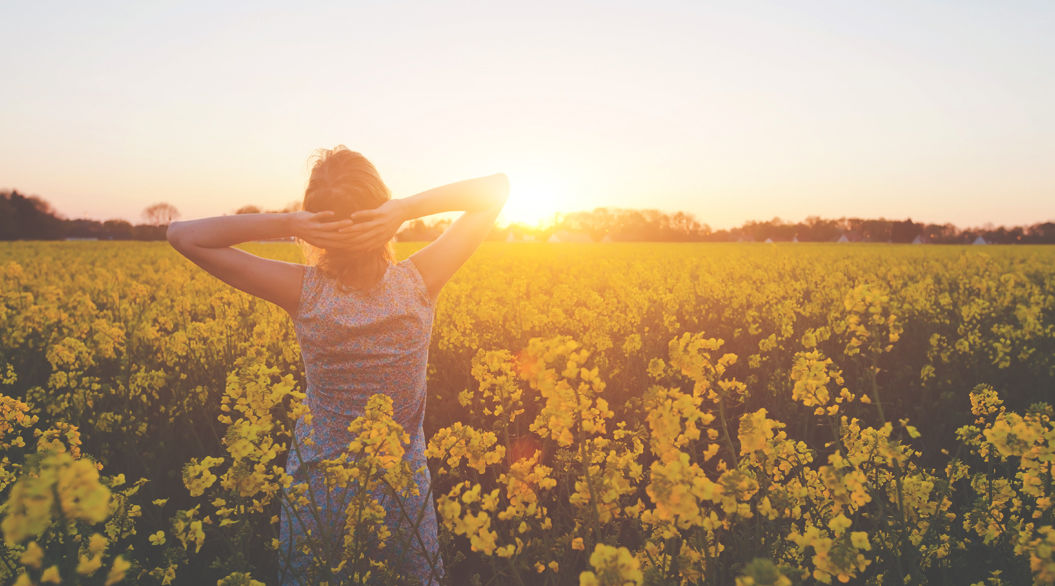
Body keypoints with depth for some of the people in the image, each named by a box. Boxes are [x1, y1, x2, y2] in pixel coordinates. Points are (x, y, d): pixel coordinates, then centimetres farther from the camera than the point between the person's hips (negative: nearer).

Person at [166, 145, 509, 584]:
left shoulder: (303, 292, -23)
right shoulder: (420, 283, -21)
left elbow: (183, 235, -15)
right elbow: (498, 186, -12)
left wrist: (287, 224, -26)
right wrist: (406, 208, -25)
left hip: (317, 487, 0)